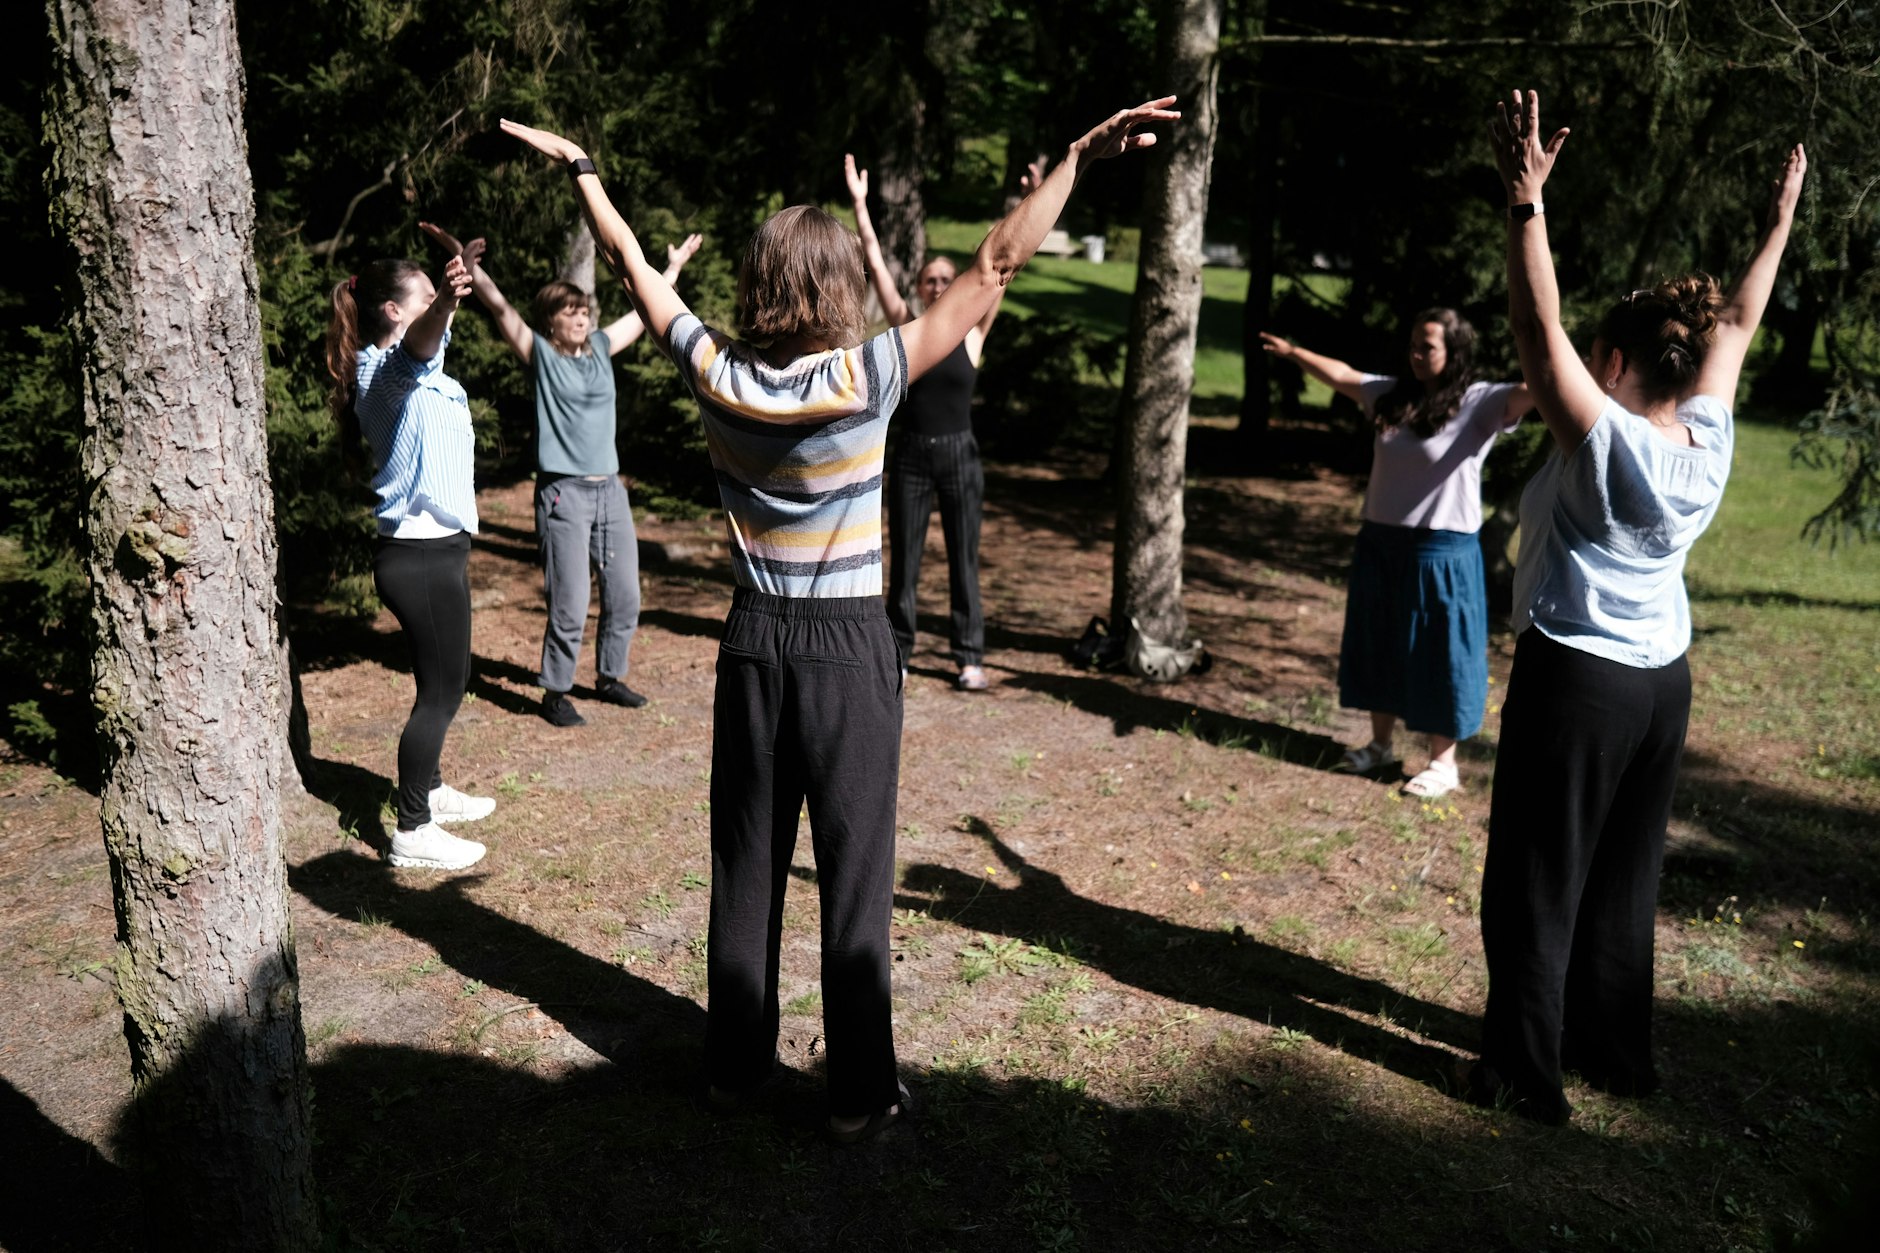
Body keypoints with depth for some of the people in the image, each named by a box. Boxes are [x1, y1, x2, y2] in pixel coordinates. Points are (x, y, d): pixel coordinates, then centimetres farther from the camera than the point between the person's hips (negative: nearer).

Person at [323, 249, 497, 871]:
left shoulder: (405, 365, 13)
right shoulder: (385, 368, -17)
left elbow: (425, 343, 37)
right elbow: (417, 346, -42)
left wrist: (452, 286, 50)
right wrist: (446, 298, -62)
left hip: (432, 549, 10)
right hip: (421, 556, -10)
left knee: (446, 681, 21)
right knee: (440, 689, -4)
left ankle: (429, 790, 37)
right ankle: (412, 831, 5)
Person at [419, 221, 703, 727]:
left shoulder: (602, 348, 11)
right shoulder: (540, 354, 0)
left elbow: (645, 311, 23)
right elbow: (498, 305, -10)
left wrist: (674, 266, 31)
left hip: (611, 490, 6)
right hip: (564, 493, -6)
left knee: (625, 595, 11)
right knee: (569, 605, -6)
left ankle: (610, 676, 29)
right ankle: (554, 693, 9)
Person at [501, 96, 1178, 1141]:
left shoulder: (716, 377, -6)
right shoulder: (866, 378, -16)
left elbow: (634, 266, 8)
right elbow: (994, 269, -14)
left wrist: (582, 168, 23)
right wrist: (1083, 155, -9)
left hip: (754, 638, 4)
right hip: (849, 644, -4)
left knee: (747, 860, 15)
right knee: (855, 873, 5)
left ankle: (736, 1064, 29)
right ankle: (861, 1094, 16)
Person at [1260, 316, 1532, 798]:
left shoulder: (1479, 403, -11)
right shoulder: (1391, 395, 7)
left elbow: (1532, 392, -27)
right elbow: (1341, 375, 21)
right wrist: (1293, 352, 29)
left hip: (1442, 553, -7)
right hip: (1380, 545, 7)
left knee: (1438, 655, 3)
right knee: (1379, 646, 17)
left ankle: (1443, 763, 15)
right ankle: (1380, 744, 33)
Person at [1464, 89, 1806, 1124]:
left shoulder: (1606, 444, -18)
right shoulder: (1710, 444, 0)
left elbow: (1540, 330, -24)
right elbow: (1736, 326, 14)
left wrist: (1526, 202, -24)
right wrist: (1780, 222, 25)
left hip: (1576, 678, -7)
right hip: (1664, 680, 7)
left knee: (1536, 883, 3)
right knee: (1624, 877, 19)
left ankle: (1525, 1071, 12)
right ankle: (1615, 1052, 32)